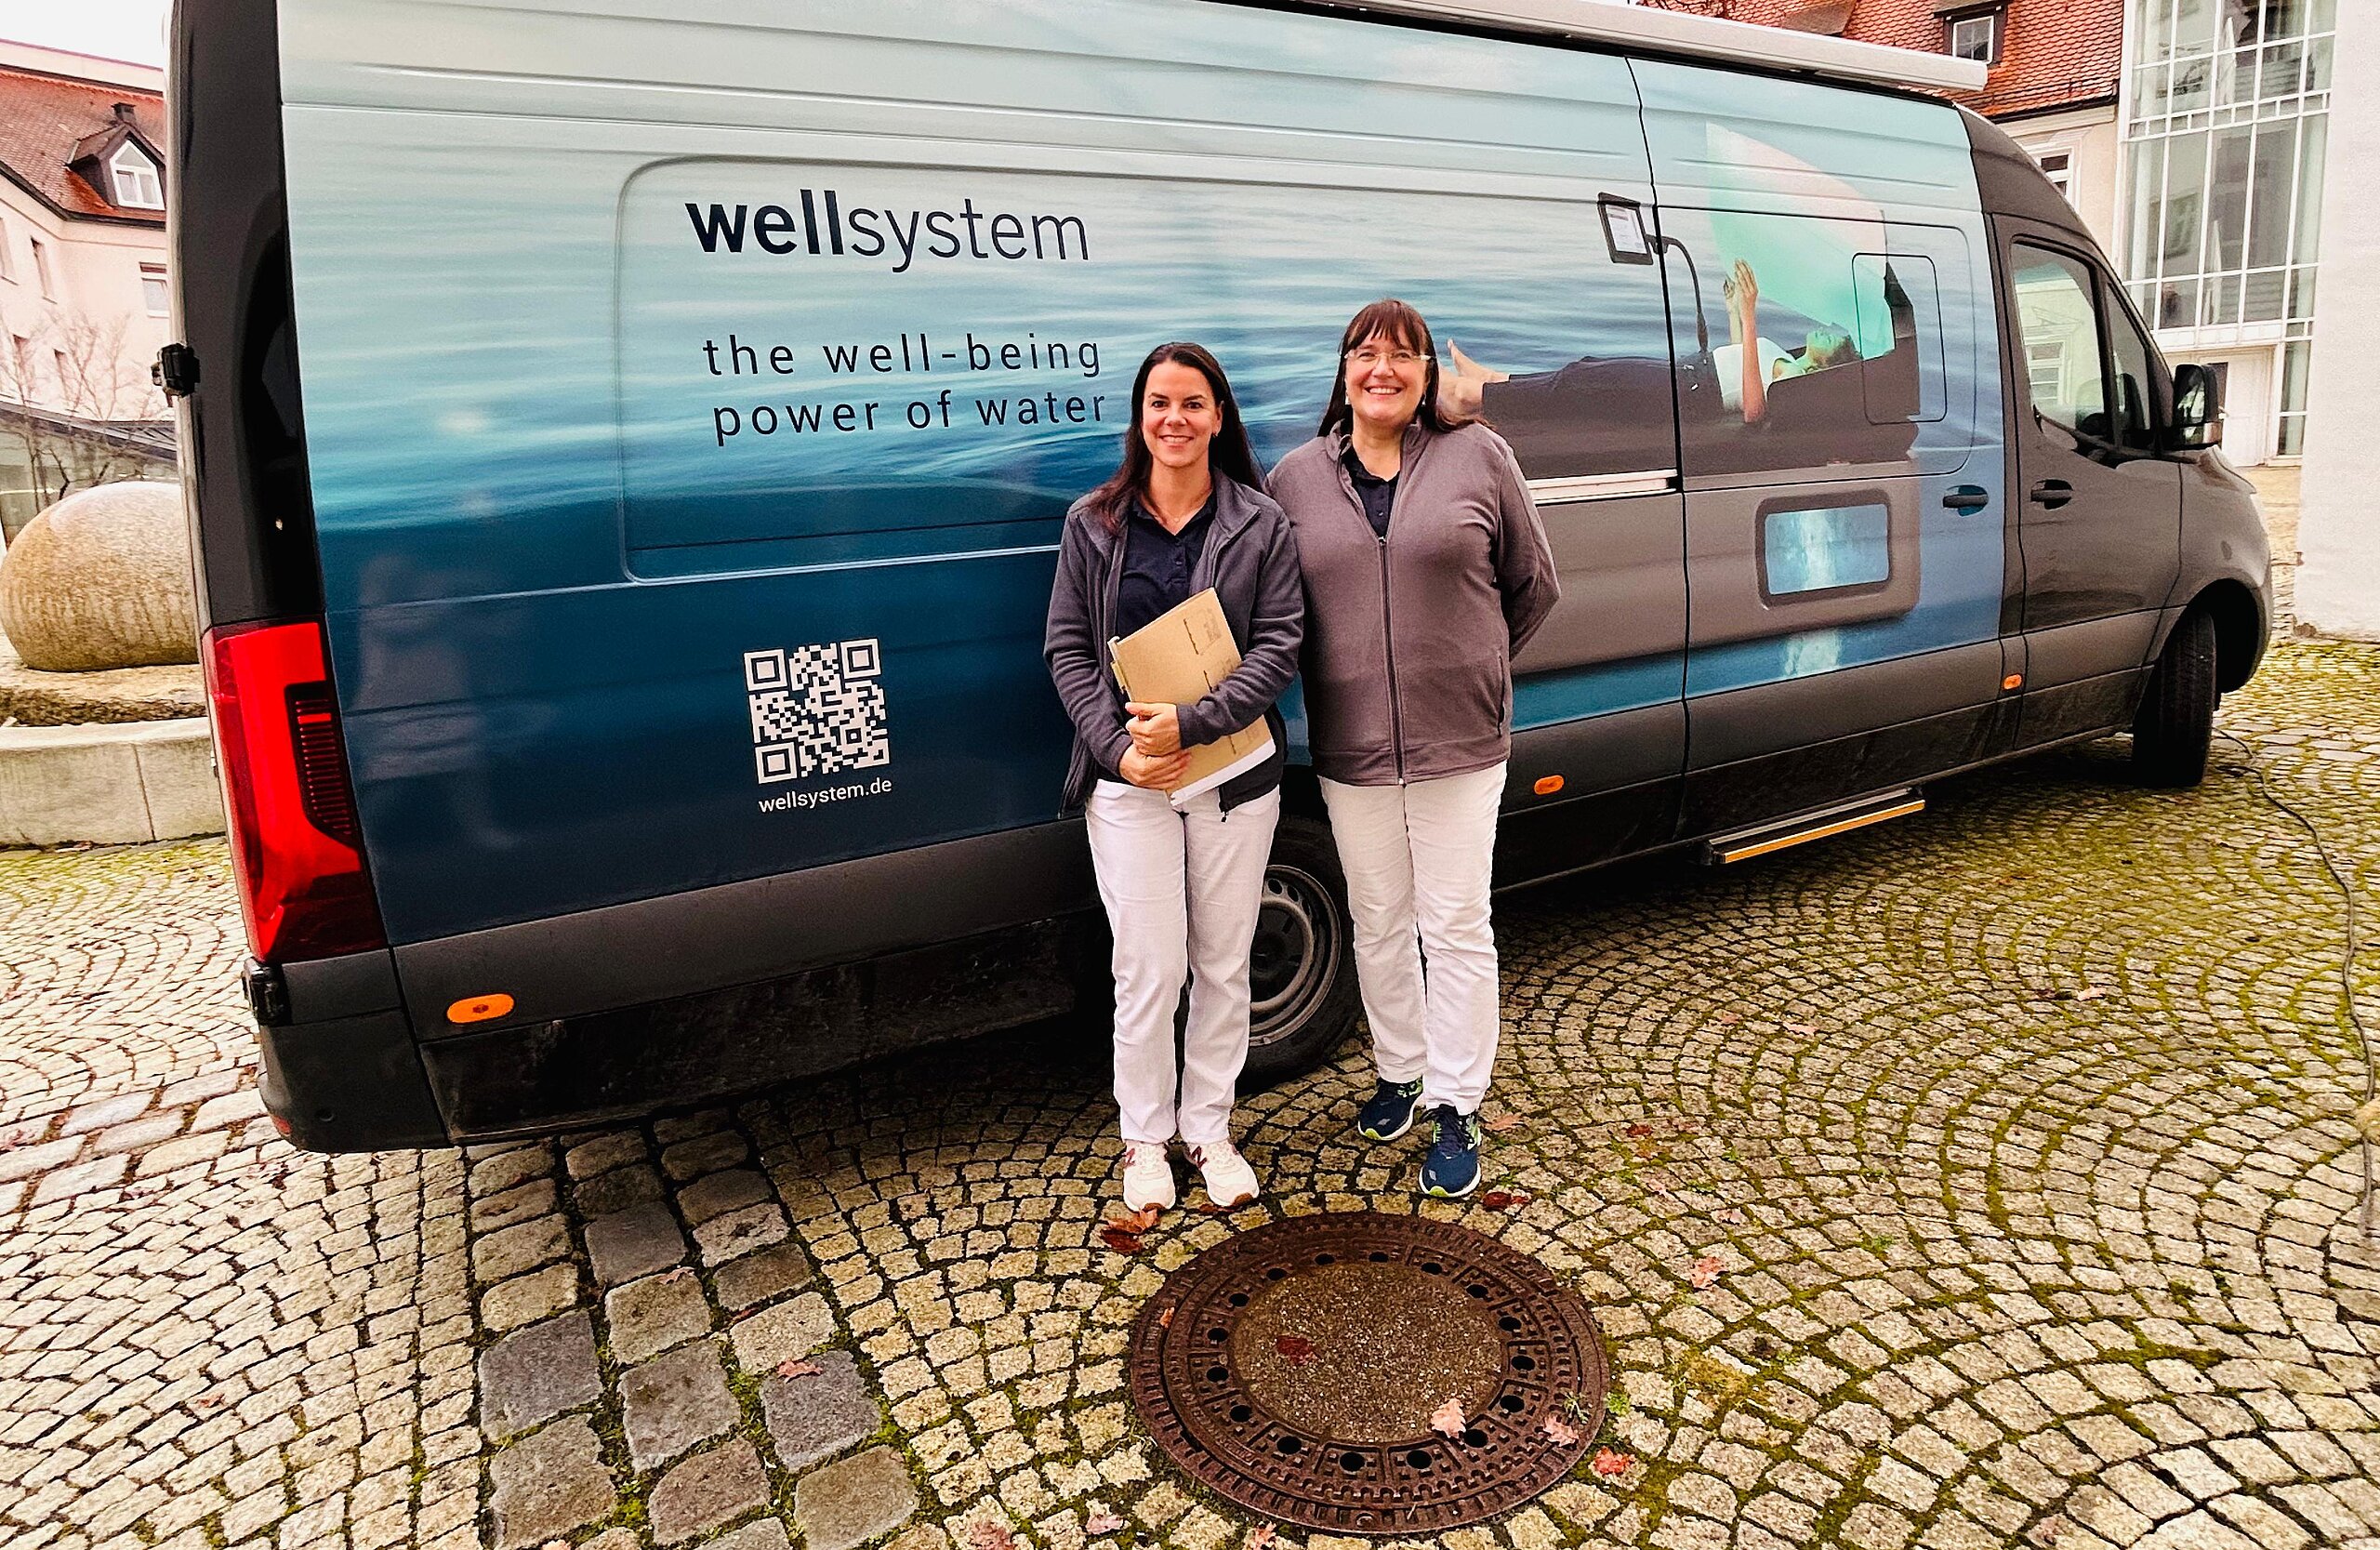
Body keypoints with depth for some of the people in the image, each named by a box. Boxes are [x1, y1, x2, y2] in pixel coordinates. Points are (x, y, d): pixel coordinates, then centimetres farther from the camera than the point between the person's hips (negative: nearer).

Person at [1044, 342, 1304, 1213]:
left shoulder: (1261, 525, 1)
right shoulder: (1093, 524, 3)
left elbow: (1278, 649, -6)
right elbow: (1067, 650, 1)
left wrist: (1191, 724, -19)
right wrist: (1119, 747, -13)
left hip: (1235, 776, 1)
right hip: (1128, 780, -1)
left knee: (1223, 965, 10)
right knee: (1149, 969, 1)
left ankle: (1208, 1128, 28)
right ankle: (1144, 1139, 21)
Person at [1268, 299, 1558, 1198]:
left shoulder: (1479, 457, 0)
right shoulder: (1296, 478, 3)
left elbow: (1533, 585, 6)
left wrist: (1472, 666, 7)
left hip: (1459, 744, -2)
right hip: (1350, 752, 2)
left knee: (1456, 927, 5)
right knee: (1378, 925, 15)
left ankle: (1456, 1113, 19)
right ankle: (1399, 1074, 35)